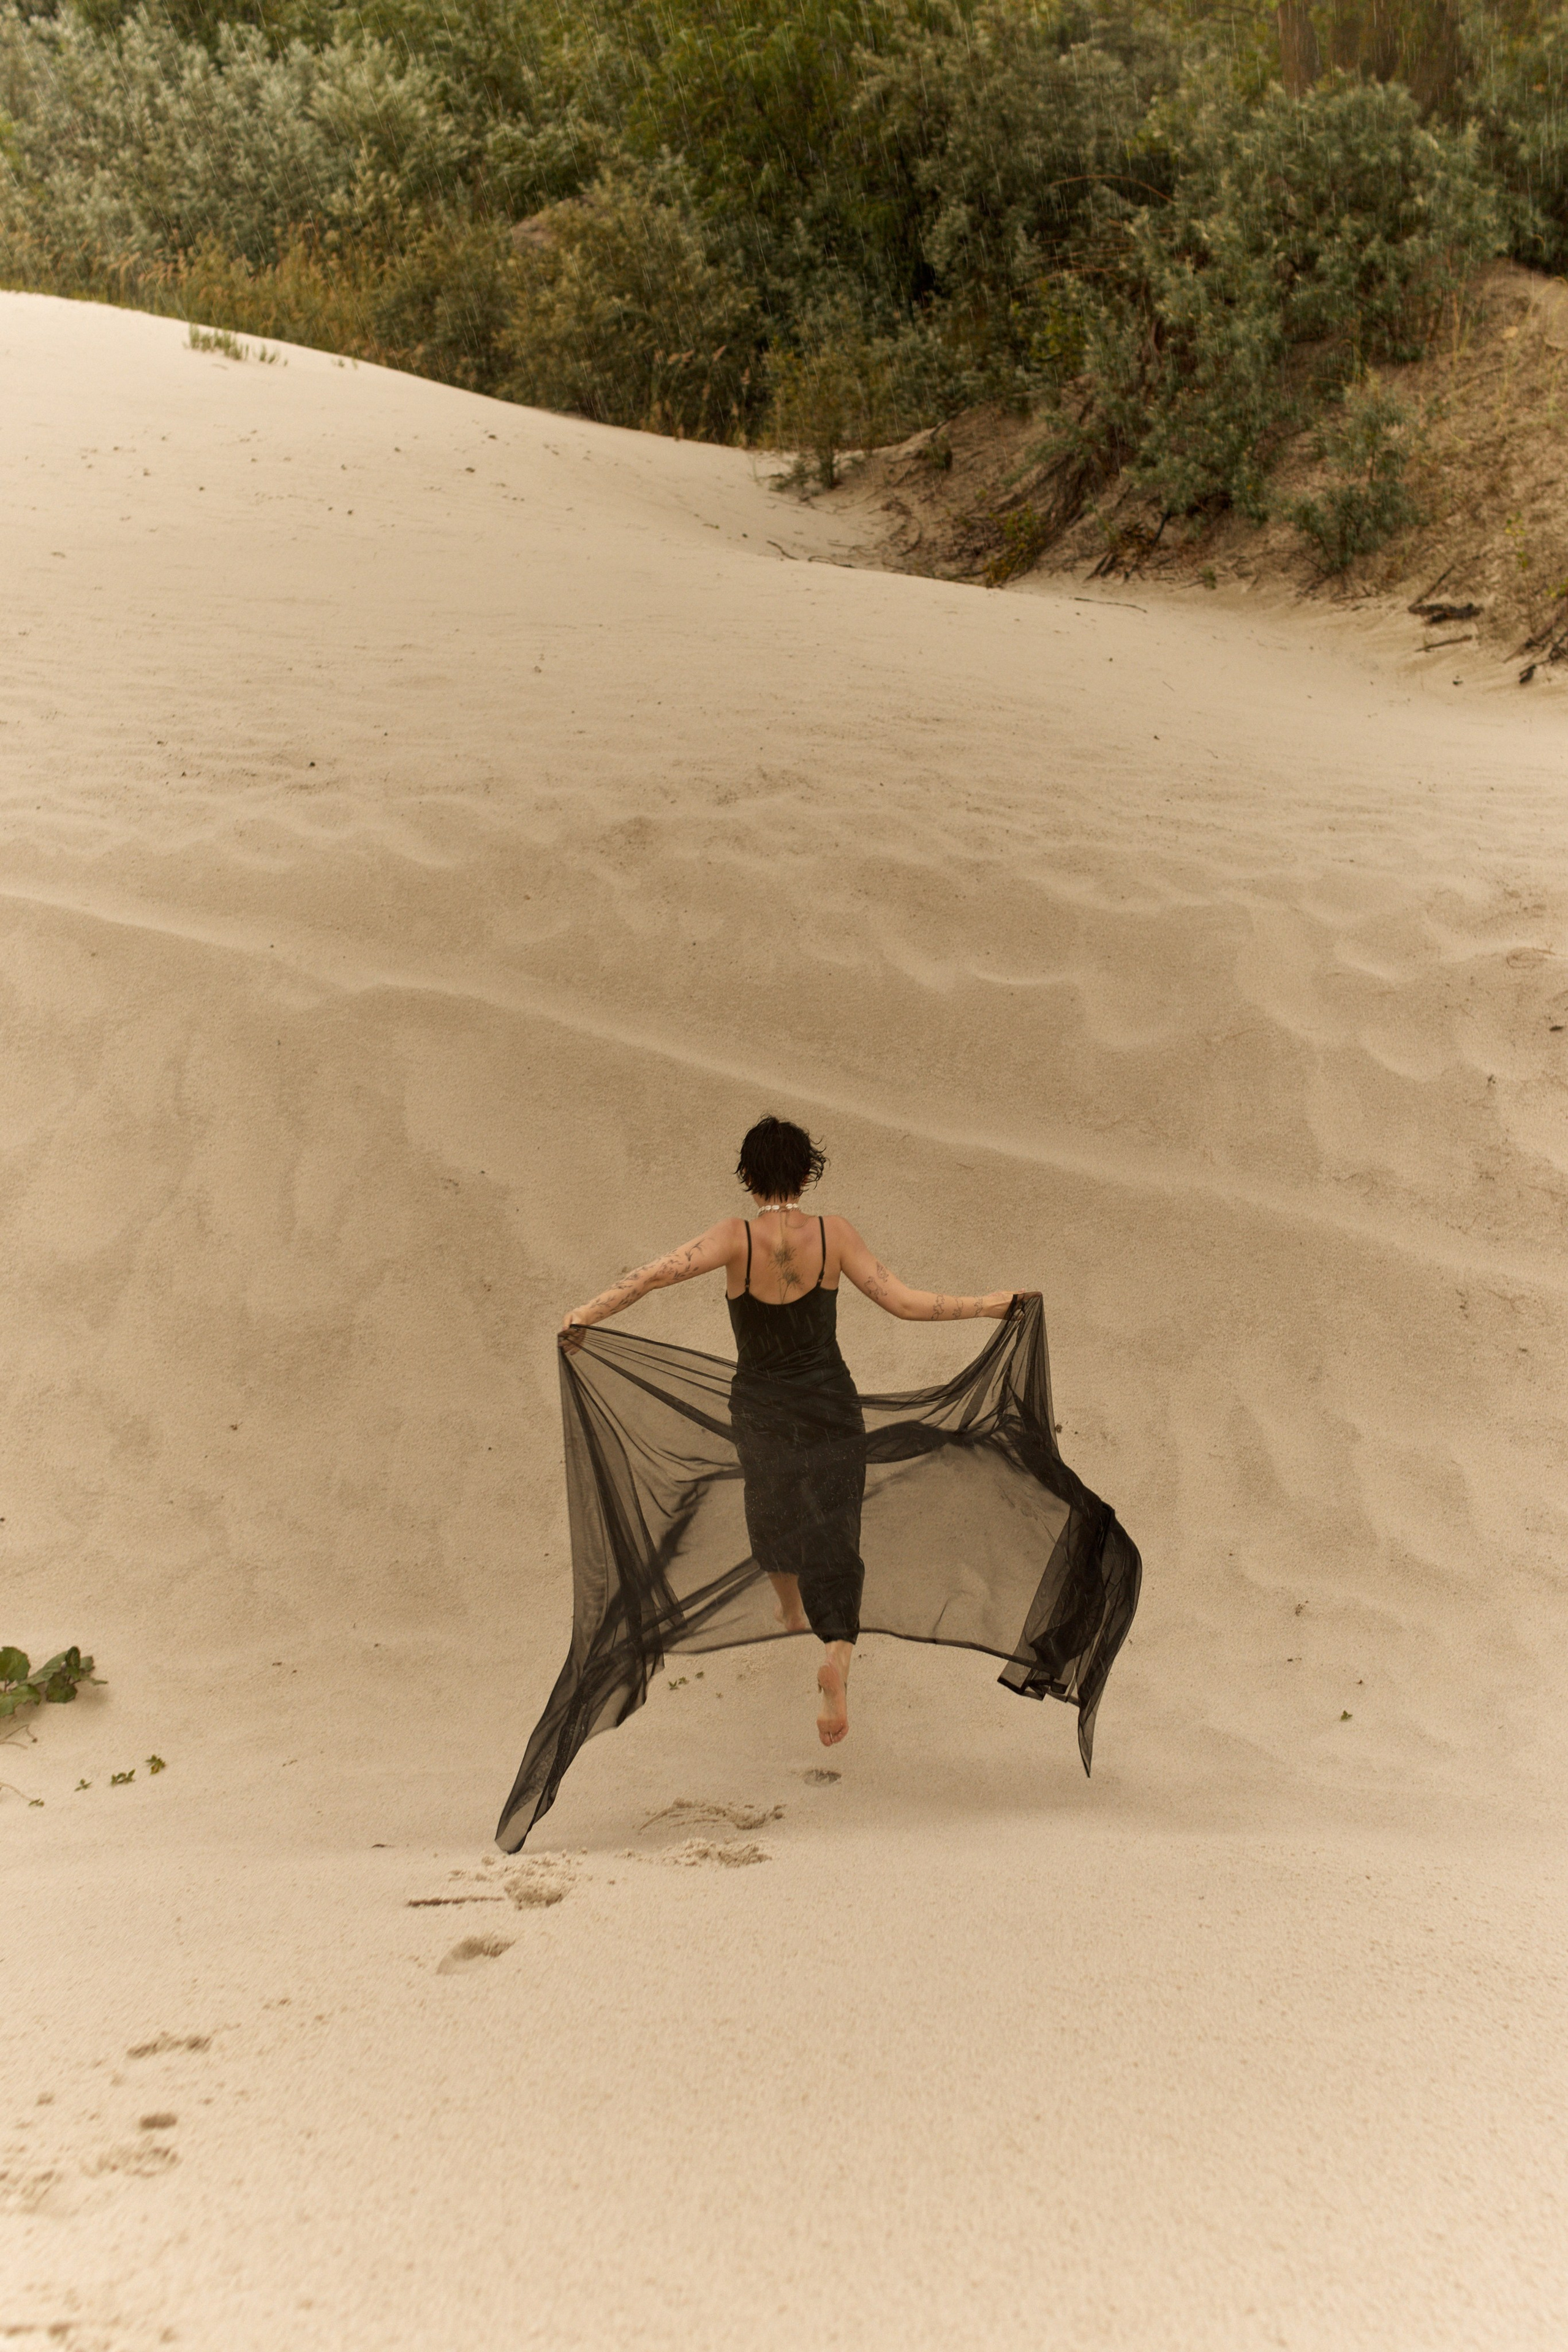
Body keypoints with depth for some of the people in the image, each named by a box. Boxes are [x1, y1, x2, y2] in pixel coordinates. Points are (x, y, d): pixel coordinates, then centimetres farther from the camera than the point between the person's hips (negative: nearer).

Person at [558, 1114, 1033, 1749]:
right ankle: (836, 1653, -23)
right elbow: (903, 1302, -16)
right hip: (829, 1405, -1)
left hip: (761, 1409, 1)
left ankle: (790, 1609, 55)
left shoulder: (738, 1238, -19)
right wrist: (989, 1304, -7)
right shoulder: (834, 1234, -15)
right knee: (831, 1536, 2)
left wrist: (585, 1314, -23)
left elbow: (658, 1272, -32)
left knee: (772, 1506, 29)